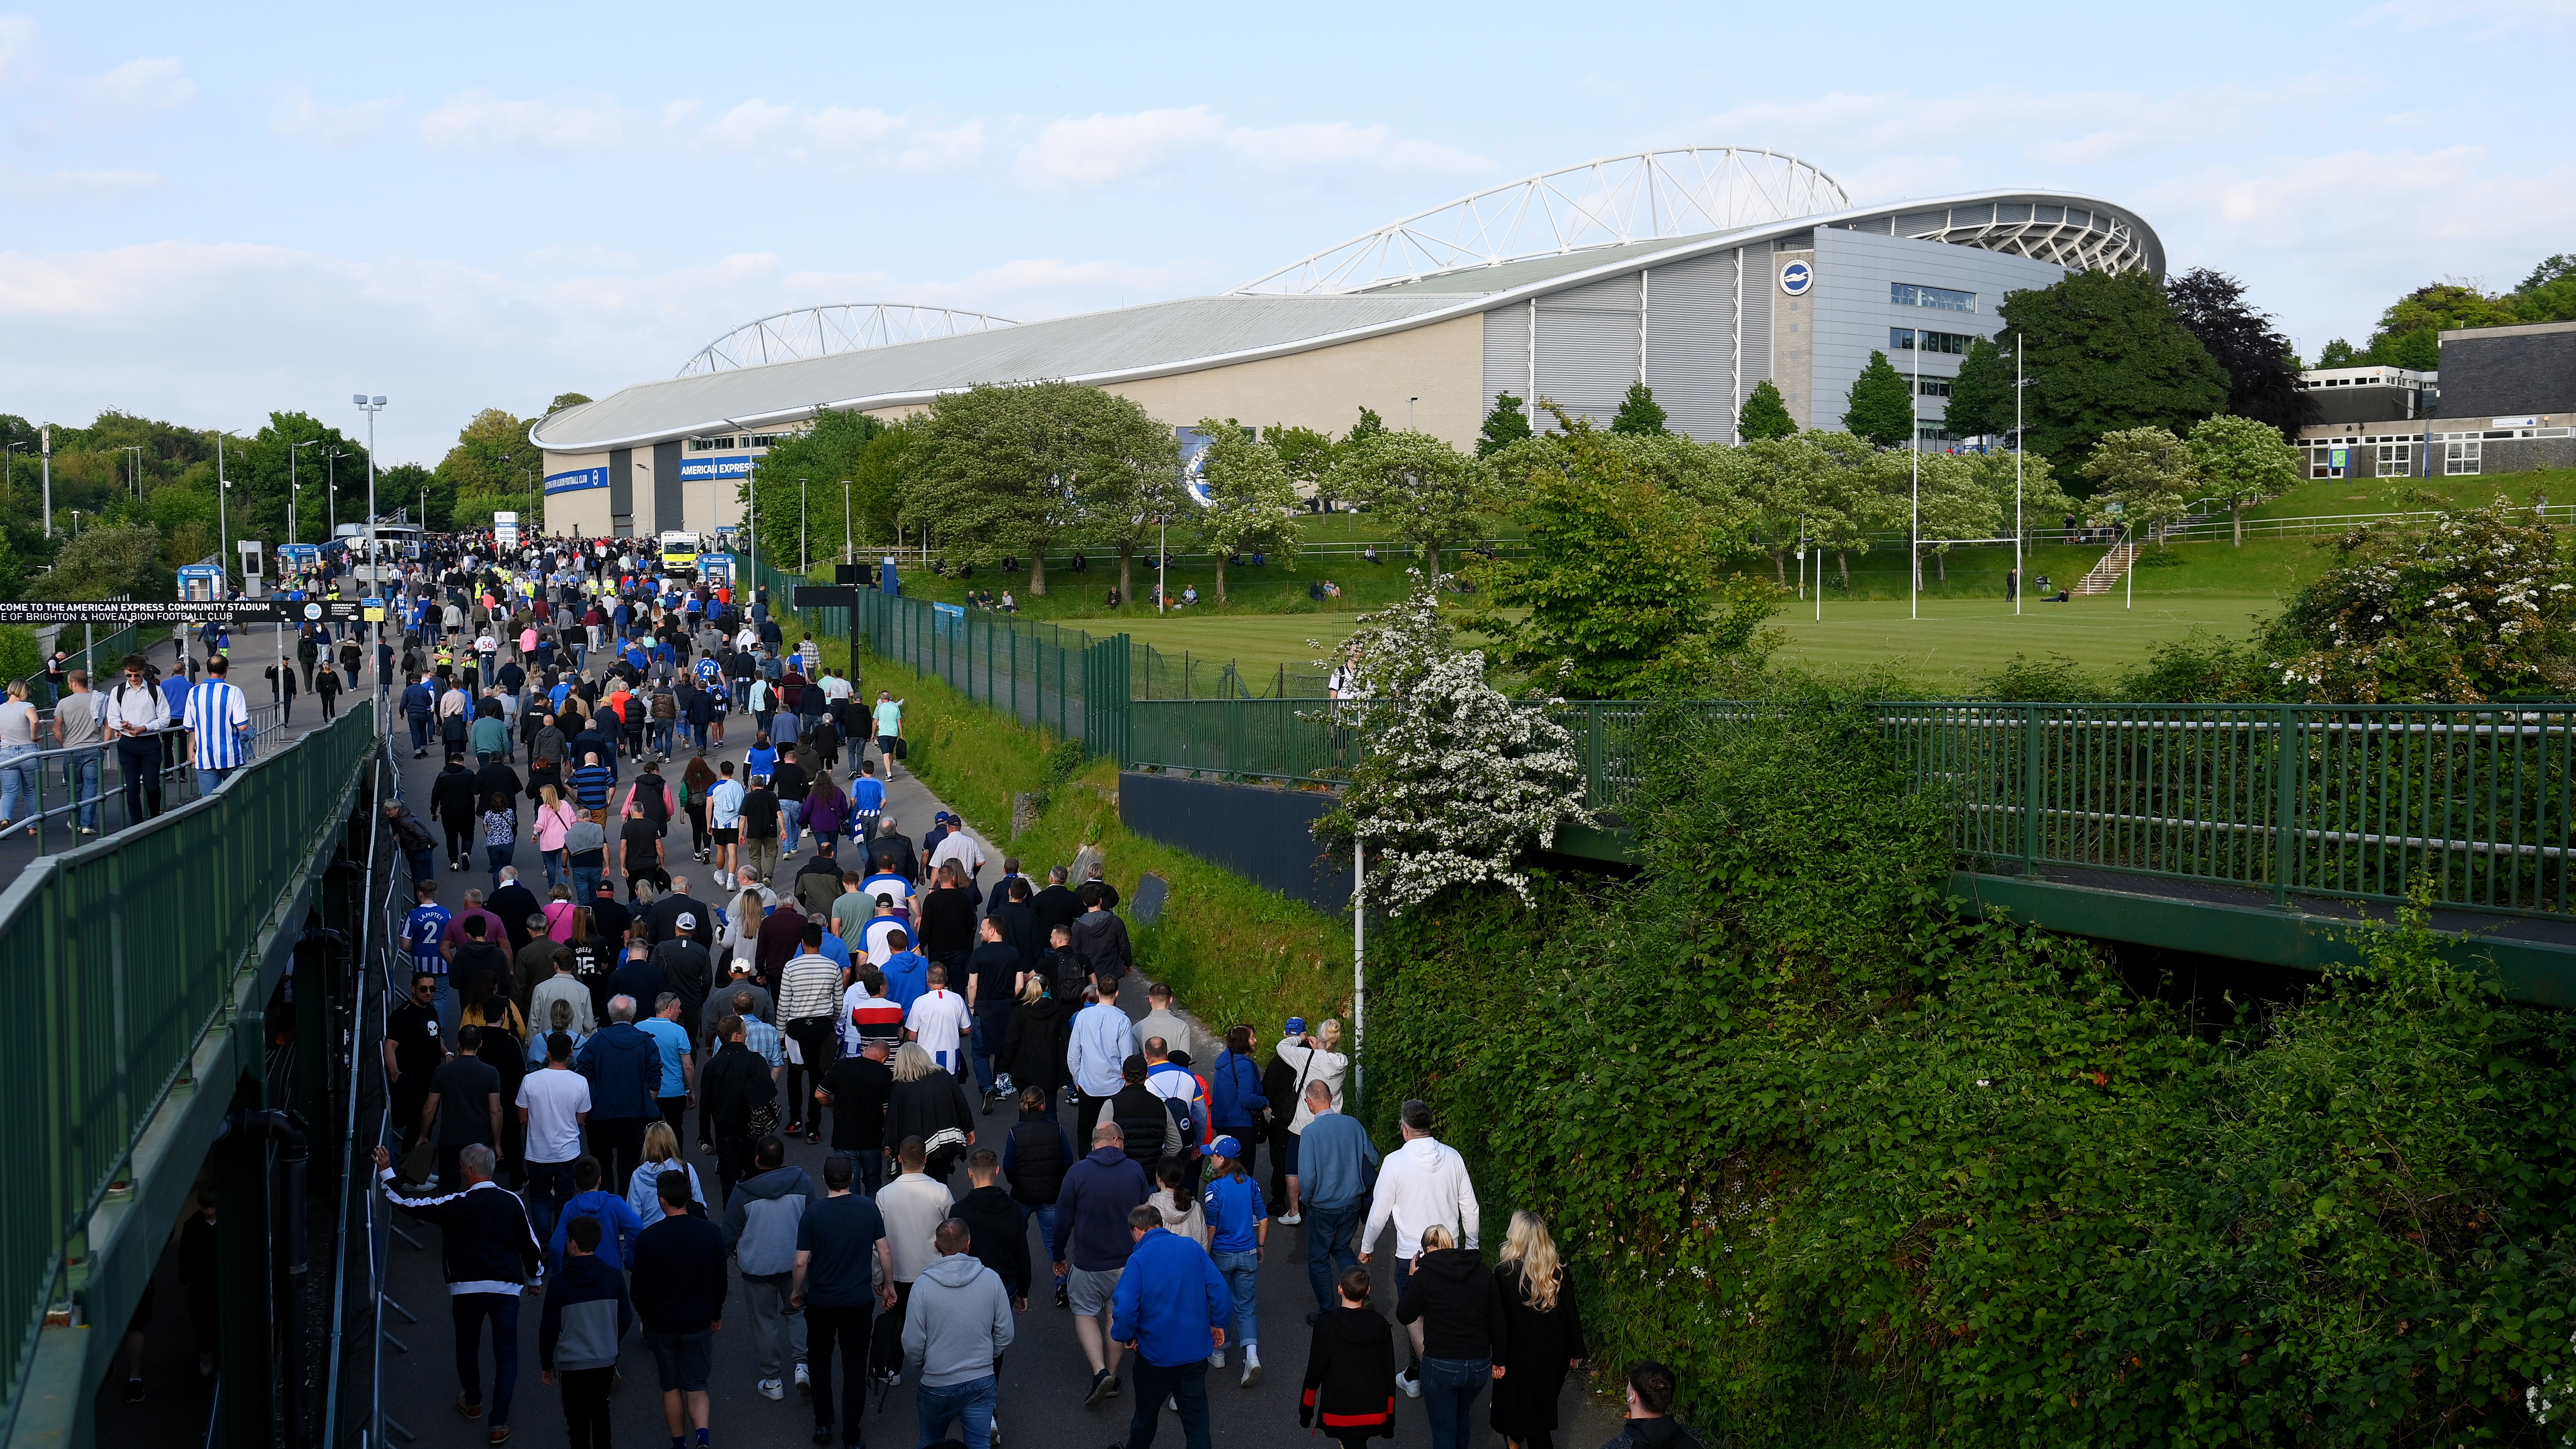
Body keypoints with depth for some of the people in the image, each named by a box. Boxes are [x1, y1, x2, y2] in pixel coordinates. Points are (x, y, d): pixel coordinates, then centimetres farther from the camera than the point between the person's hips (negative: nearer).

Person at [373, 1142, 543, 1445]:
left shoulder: (458, 1204, -12)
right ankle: (499, 1423, 3)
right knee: (506, 1352, 8)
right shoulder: (512, 1202, -2)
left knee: (467, 1345, 23)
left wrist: (386, 1173, 2)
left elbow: (411, 1204, -8)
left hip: (468, 1288, -2)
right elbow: (530, 1244, 6)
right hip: (507, 1287, 2)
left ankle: (472, 1402, 42)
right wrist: (535, 1277, 23)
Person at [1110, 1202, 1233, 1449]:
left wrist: (1126, 1336, -4)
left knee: (1146, 1415, 21)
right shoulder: (1191, 1248, -5)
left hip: (1156, 1354, -2)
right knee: (1196, 1419, 10)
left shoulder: (1138, 1260, -15)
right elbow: (1219, 1289, -7)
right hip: (1196, 1352, 2)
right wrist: (1218, 1323, 8)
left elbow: (1124, 1308, -23)